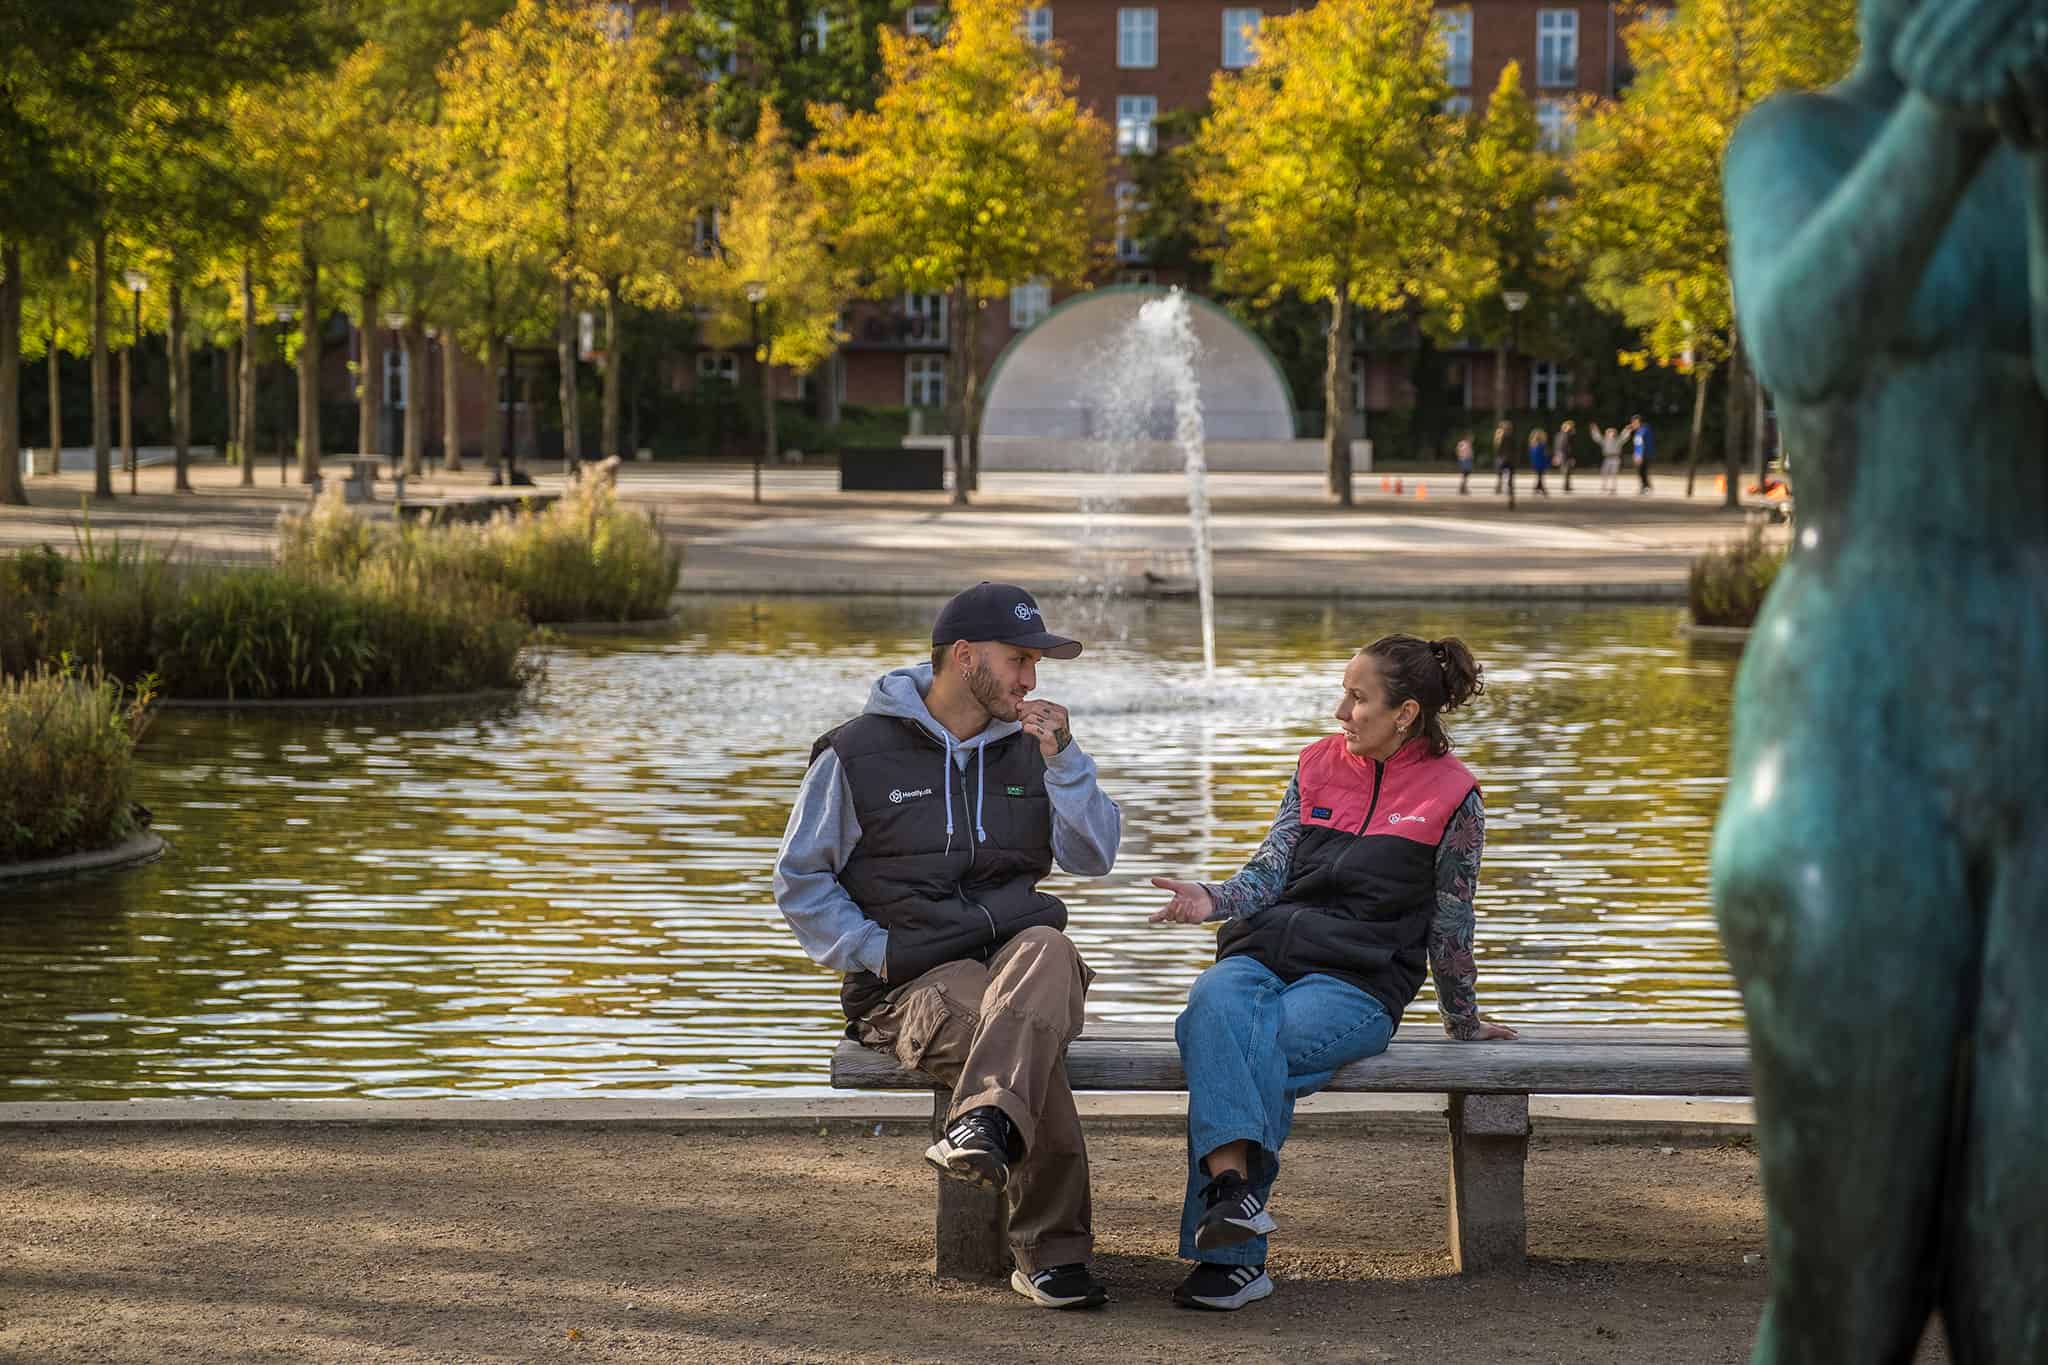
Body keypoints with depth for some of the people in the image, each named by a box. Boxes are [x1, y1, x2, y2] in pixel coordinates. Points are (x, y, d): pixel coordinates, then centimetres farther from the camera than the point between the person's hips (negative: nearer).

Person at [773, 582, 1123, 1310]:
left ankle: (984, 1125, -57)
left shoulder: (1027, 748, 16)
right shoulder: (857, 752, 4)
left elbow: (1094, 859, 8)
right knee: (1037, 1043, -34)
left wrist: (1064, 760, -5)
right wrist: (876, 952, -6)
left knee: (1047, 949, -36)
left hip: (1018, 954, 3)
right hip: (915, 978, -3)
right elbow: (800, 881, 7)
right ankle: (1052, 1252, -34)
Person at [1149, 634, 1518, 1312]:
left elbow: (1450, 923, 10)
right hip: (1266, 951, 4)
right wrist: (1212, 900, -9)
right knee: (1215, 1004, -34)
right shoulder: (1318, 764, 17)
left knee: (1262, 1048, -33)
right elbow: (1270, 874, 10)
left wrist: (1463, 1020, 17)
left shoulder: (1452, 795, 3)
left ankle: (1227, 1250, -34)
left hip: (1359, 979, -3)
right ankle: (1234, 1182, -49)